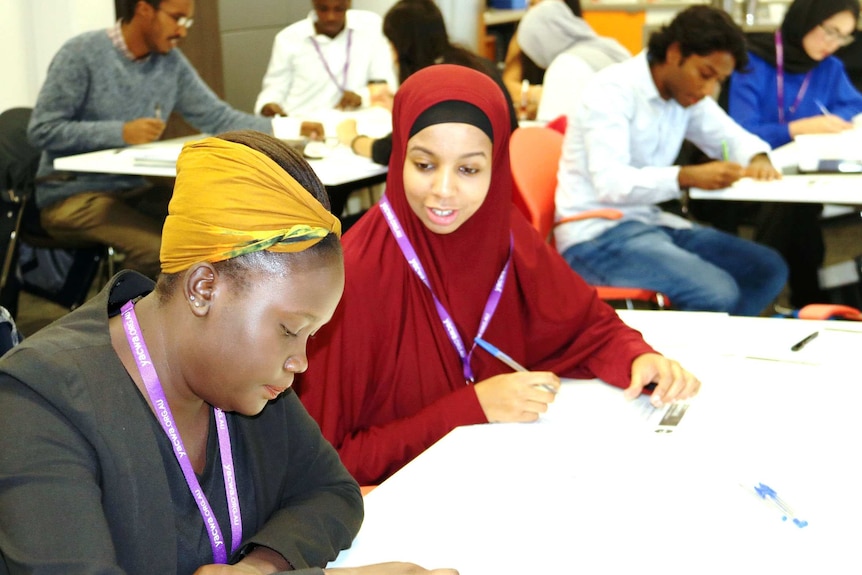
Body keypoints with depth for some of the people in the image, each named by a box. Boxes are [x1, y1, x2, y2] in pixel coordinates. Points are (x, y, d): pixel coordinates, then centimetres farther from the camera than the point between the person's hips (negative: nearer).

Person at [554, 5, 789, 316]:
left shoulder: (686, 93, 7)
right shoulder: (613, 91, -17)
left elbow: (733, 136, 17)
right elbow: (611, 182, -27)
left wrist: (758, 159, -7)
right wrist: (689, 177, -39)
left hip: (649, 220, 9)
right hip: (598, 234, -9)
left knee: (768, 269, 0)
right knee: (717, 294, -26)